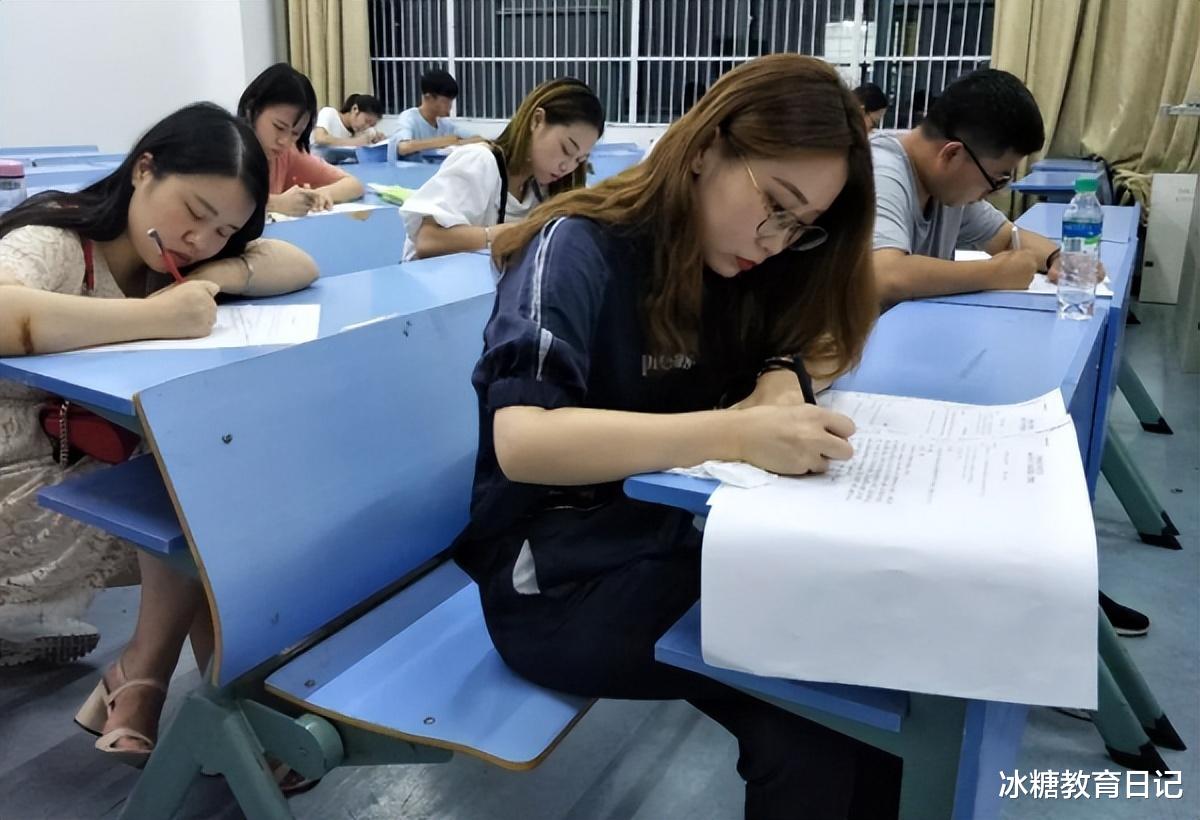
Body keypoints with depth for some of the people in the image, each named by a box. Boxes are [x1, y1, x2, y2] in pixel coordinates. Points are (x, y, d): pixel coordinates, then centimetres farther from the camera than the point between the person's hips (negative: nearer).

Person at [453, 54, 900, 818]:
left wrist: (779, 380, -8)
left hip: (674, 536, 7)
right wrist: (737, 433, -34)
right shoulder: (580, 250, -16)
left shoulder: (732, 266, 5)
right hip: (557, 570, -7)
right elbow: (522, 441, -28)